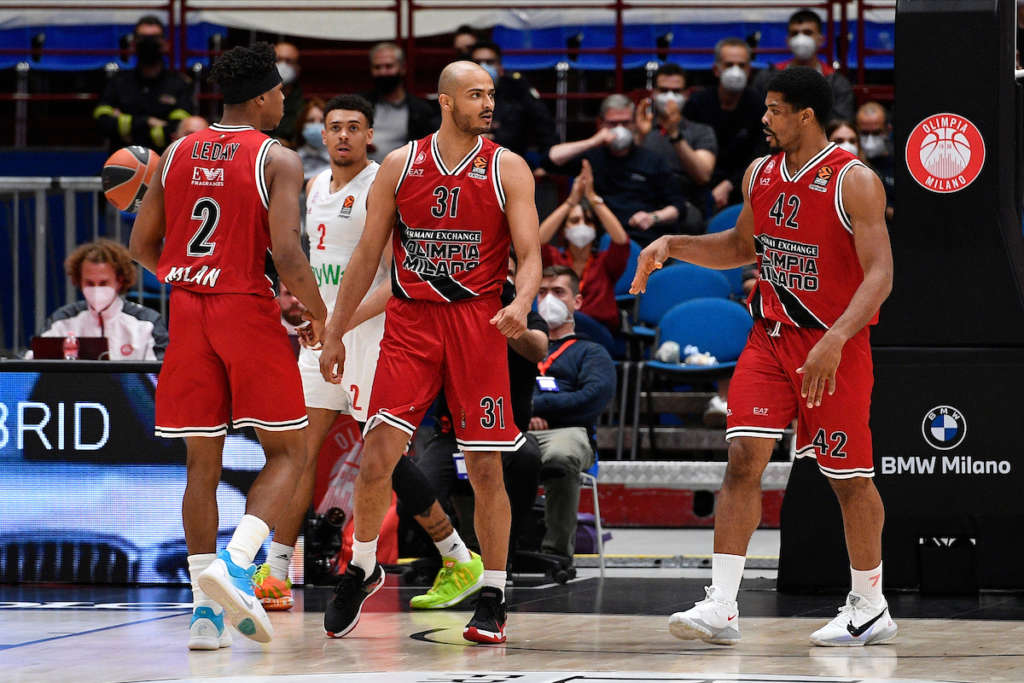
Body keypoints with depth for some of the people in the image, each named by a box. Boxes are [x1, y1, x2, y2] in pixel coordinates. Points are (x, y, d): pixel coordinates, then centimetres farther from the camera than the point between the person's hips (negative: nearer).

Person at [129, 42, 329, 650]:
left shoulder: (177, 154, 9)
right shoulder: (277, 160, -6)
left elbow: (143, 246, 12)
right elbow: (287, 255, -16)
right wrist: (319, 316, -1)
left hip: (187, 307, 5)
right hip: (249, 309, -5)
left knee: (203, 461, 9)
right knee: (288, 452, 6)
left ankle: (207, 611, 6)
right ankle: (236, 565, -17)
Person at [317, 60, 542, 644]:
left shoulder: (508, 169, 1)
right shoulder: (400, 165, 5)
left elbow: (531, 255, -4)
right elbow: (367, 255, 10)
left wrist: (521, 304, -26)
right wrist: (335, 333, 9)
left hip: (478, 322, -1)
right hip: (410, 321, 1)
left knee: (486, 468, 0)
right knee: (379, 454, -11)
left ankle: (493, 600, 12)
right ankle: (362, 569, 13)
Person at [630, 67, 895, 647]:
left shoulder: (854, 182, -14)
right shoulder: (761, 174, 7)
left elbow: (880, 275, -20)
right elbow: (742, 247, 24)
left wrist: (834, 341, -32)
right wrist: (673, 245, 9)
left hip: (836, 344, -5)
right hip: (770, 337, 5)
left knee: (850, 478, 4)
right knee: (744, 457, -9)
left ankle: (870, 608, 19)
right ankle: (722, 607, -12)